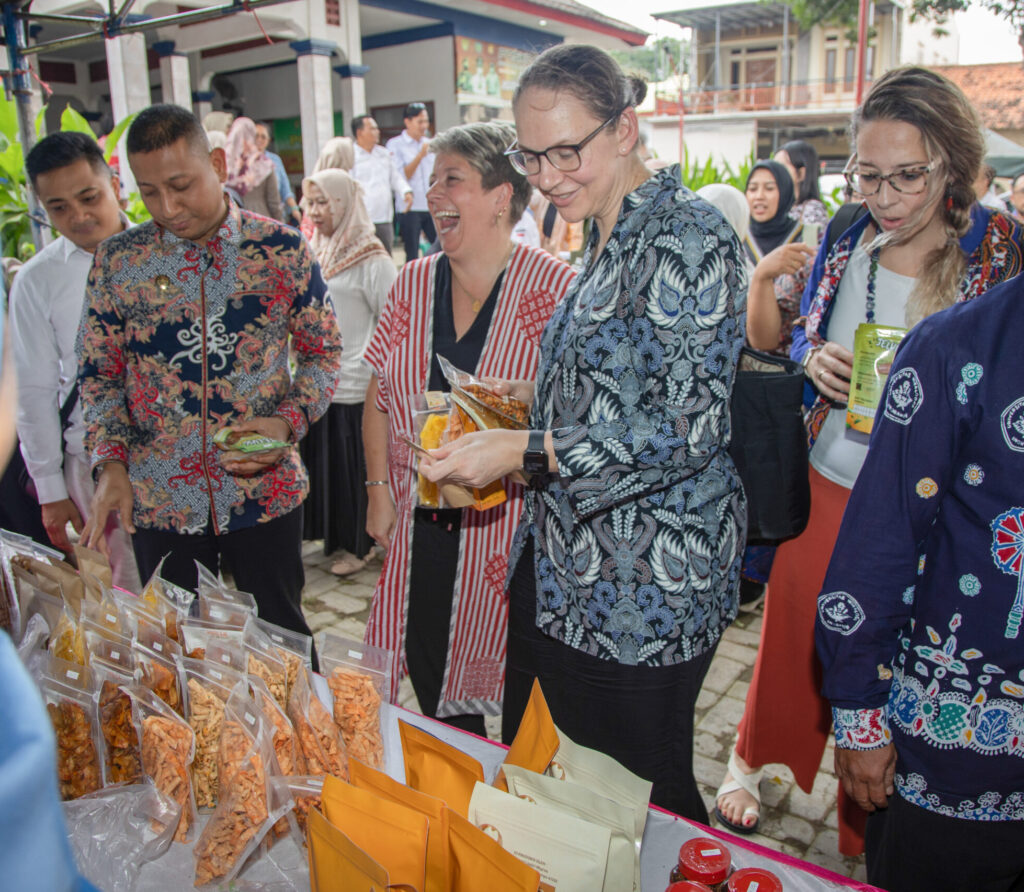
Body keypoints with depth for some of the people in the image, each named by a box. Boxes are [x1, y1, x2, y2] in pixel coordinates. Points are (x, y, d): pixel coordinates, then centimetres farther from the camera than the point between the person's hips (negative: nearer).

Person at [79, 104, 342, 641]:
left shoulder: (282, 249, -5)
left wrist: (287, 423, -15)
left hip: (266, 490, -1)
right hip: (158, 502, 2)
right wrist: (110, 464, -9)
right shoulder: (117, 259, -1)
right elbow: (98, 374, 5)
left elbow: (324, 352, 2)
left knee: (282, 638, 13)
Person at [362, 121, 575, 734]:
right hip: (421, 518, 5)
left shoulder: (555, 288, -10)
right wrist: (380, 488, 7)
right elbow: (380, 397, 12)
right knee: (430, 678, 15)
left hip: (511, 521, -4)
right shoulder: (415, 282, 6)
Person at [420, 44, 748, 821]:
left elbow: (690, 426, -23)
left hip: (647, 581, -9)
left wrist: (524, 449, -25)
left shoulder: (688, 239, -17)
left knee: (640, 784, 10)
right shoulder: (610, 237, 12)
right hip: (567, 561, 9)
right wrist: (524, 397, 11)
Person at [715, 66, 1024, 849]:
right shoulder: (844, 244, -1)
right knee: (792, 640, 17)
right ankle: (754, 759, 46)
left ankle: (868, 838, 40)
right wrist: (815, 363, -12)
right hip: (826, 488, 2)